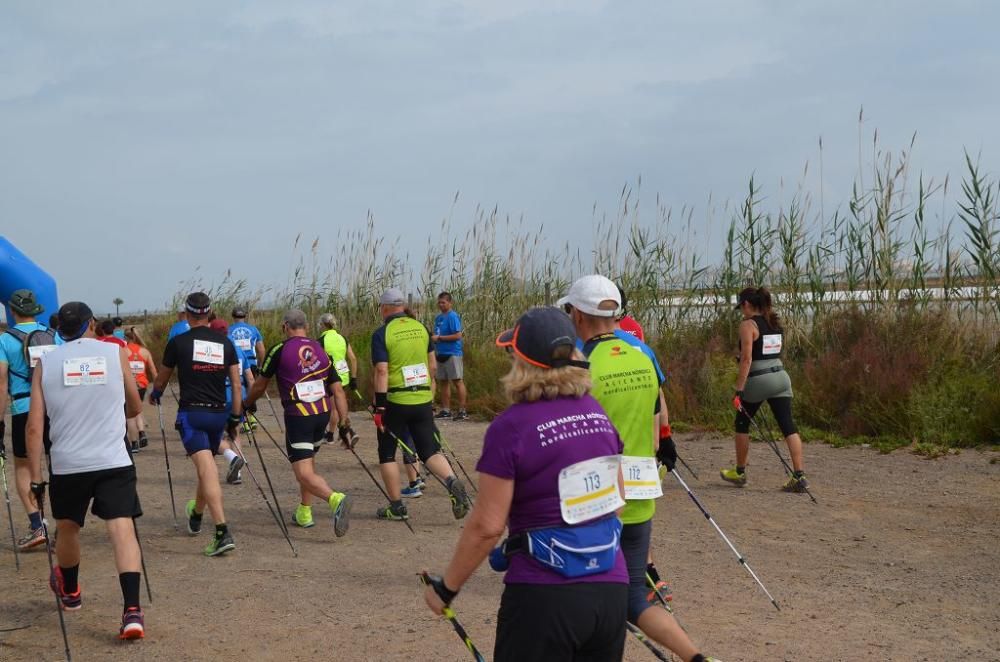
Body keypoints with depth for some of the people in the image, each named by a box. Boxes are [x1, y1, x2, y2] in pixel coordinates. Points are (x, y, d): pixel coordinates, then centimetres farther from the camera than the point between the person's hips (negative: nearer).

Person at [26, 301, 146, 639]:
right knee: (122, 529, -5)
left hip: (66, 463, 2)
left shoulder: (46, 362, 6)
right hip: (114, 460, -1)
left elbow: (34, 426, 1)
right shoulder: (116, 352, 5)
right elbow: (135, 407, 17)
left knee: (67, 527, 22)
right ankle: (132, 610, -20)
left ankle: (69, 592, 45)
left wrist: (36, 479, 5)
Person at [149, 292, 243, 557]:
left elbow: (162, 378, 14)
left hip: (191, 413, -4)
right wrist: (235, 418, 13)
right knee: (206, 468, 22)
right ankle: (196, 517, 44)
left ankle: (223, 532, -25)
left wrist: (155, 394, 35)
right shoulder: (225, 343, 7)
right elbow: (236, 383, 6)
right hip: (218, 413, 4)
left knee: (207, 471, -14)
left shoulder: (178, 342, -2)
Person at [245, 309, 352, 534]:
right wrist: (344, 421, 7)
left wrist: (248, 403, 27)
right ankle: (304, 513, 32)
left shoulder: (279, 350, -3)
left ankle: (335, 499, -36)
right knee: (309, 461, 26)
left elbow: (260, 385, 8)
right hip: (323, 414, 6)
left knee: (304, 473, -10)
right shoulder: (320, 351, 10)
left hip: (297, 416, -6)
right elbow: (338, 390, 5)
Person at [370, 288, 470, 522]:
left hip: (396, 401, -4)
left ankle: (396, 506, 13)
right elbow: (432, 365, 14)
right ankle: (452, 483, -20)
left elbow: (382, 371, -16)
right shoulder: (421, 328, 8)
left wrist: (379, 407, -14)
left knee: (387, 453, 12)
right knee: (430, 450, 7)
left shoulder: (382, 334, -9)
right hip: (423, 400, 4)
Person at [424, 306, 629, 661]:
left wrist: (446, 587, -1)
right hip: (612, 590, 6)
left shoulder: (511, 428, -14)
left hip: (545, 595, -6)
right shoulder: (596, 414, 4)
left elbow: (487, 526, -13)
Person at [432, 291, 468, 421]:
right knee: (443, 382, 10)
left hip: (452, 353, -9)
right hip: (440, 354, 9)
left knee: (457, 381, -7)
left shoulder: (453, 316, -10)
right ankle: (445, 410, 16)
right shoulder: (438, 317, 16)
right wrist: (433, 339, 4)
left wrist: (439, 338, -16)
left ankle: (462, 411, -5)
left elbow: (458, 335, -18)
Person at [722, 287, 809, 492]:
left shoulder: (748, 325, -10)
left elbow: (746, 359, -17)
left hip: (758, 379, -6)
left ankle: (739, 473, 26)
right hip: (781, 376, 6)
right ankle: (799, 476, -10)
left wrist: (739, 391, -17)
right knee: (788, 426, 0)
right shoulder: (776, 322, 12)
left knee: (742, 423, 15)